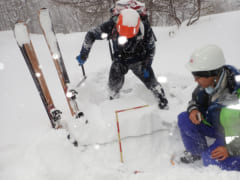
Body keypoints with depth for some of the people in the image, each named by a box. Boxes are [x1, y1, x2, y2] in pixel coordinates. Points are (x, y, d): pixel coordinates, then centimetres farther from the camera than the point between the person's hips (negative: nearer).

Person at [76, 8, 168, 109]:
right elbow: (91, 35, -14)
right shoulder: (112, 26, -29)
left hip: (139, 61, 0)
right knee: (114, 84, -6)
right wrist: (83, 54, -11)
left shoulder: (145, 28, -27)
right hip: (120, 60, 1)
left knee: (151, 81, -2)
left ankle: (162, 99, 25)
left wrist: (147, 66, -13)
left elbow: (151, 48, -9)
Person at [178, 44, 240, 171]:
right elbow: (195, 100, 2)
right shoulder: (208, 83, -16)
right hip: (215, 125, 6)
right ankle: (196, 152, 6)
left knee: (211, 159, -25)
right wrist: (193, 109, -19)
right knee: (184, 119, -14)